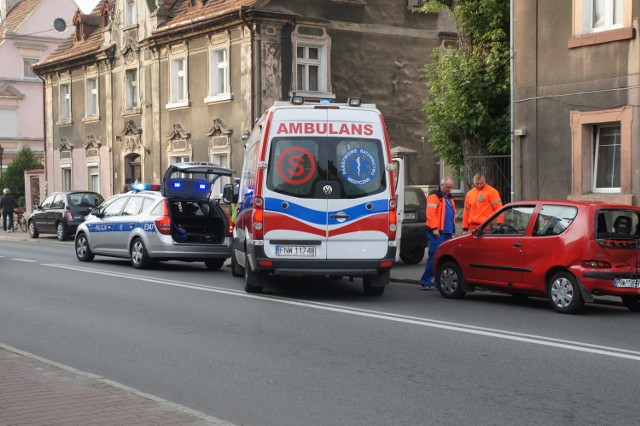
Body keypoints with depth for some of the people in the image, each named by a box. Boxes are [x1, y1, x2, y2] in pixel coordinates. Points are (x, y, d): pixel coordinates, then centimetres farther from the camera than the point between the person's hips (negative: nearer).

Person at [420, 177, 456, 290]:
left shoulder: (449, 198, 23)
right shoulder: (434, 196, -5)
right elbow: (430, 213, -15)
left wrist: (453, 229, 20)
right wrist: (434, 228, -19)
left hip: (448, 233, 8)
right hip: (437, 233, -8)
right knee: (434, 256, -11)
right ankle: (426, 281, -7)